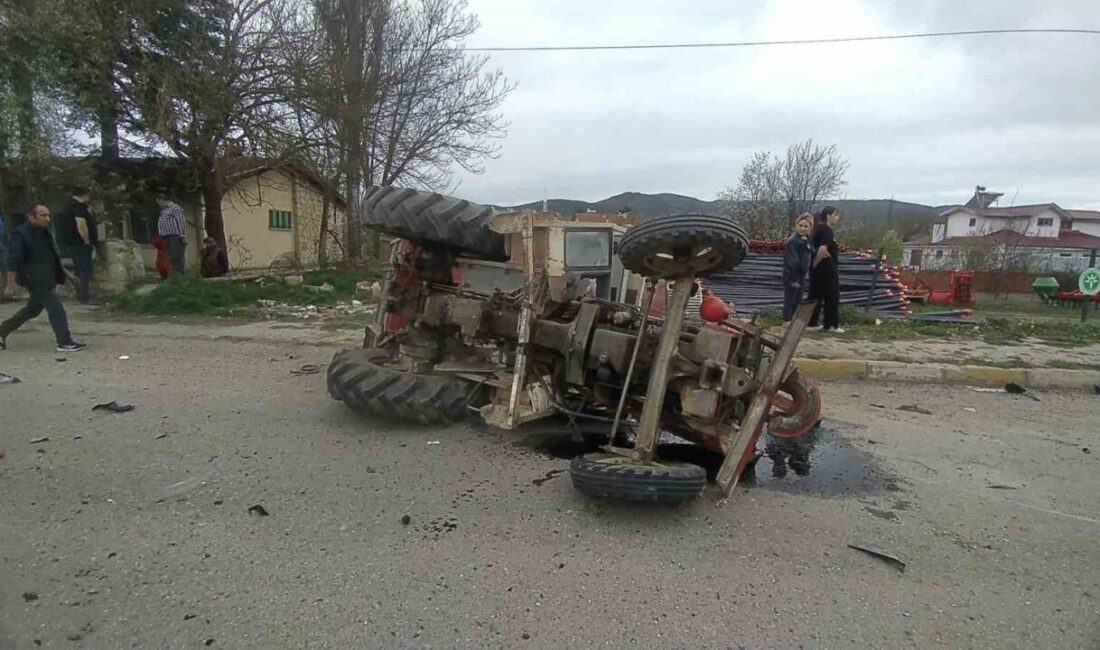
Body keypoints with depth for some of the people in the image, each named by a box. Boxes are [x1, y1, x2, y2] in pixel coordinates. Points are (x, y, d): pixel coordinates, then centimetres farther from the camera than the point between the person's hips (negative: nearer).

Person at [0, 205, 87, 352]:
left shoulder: (44, 232, 12)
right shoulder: (20, 234, -14)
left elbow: (54, 255, 20)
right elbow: (13, 259, -15)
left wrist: (64, 273, 21)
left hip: (47, 278, 9)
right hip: (35, 279, -9)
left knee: (33, 309, 20)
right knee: (55, 308, -11)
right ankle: (65, 343, -8)